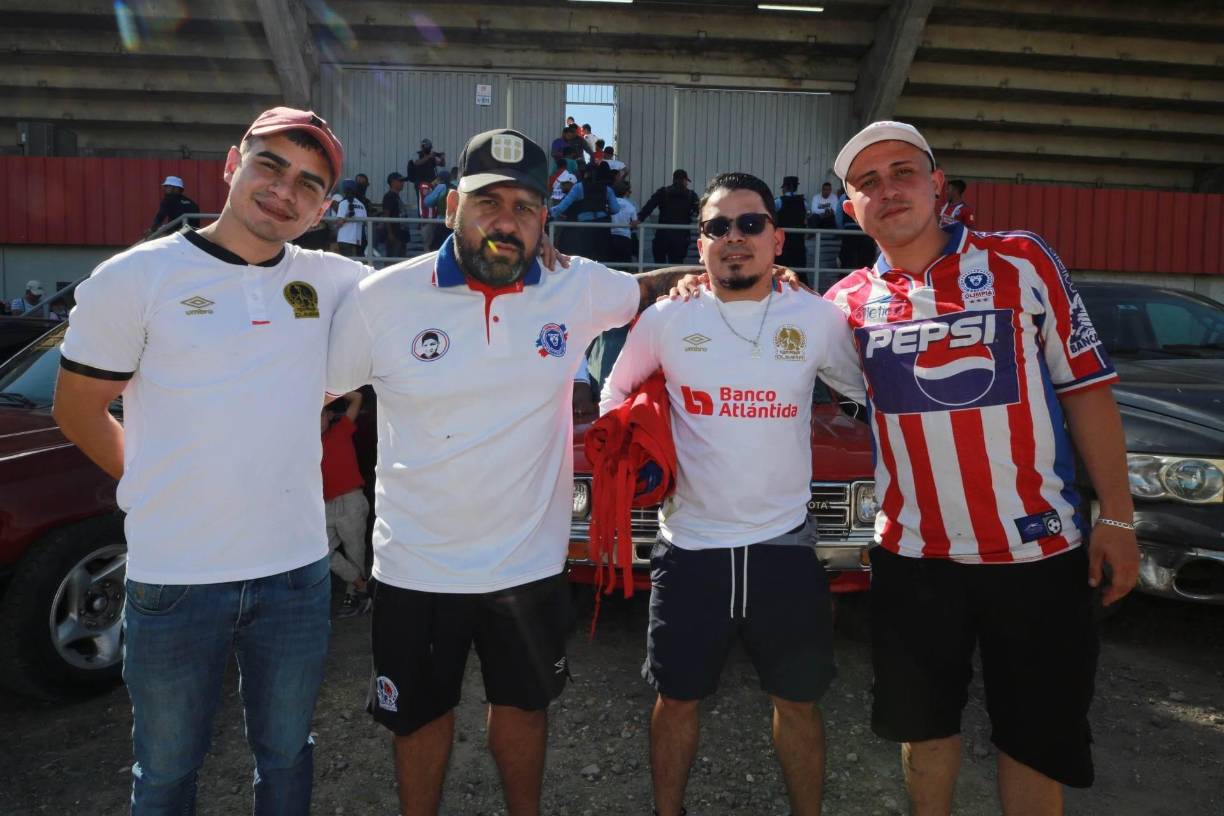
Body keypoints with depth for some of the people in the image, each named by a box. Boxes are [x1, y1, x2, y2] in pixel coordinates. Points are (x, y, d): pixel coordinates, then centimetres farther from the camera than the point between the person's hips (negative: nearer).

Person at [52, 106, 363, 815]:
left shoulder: (330, 281, 0)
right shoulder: (136, 277, -7)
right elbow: (78, 409, 1)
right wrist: (163, 487, 2)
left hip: (297, 571, 3)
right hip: (174, 578, -2)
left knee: (287, 755, 22)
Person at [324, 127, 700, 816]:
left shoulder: (577, 290, -7)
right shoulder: (383, 299, -11)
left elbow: (648, 287, 12)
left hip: (531, 563, 1)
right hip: (416, 569, -1)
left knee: (524, 706, 23)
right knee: (421, 716, 20)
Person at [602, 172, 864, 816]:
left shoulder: (817, 318, 0)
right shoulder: (665, 319, -1)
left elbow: (869, 393, 14)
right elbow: (614, 392, 13)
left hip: (785, 543, 1)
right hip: (690, 546, 0)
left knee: (798, 701, 15)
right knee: (677, 698, 14)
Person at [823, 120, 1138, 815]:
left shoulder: (1023, 261, -3)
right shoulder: (847, 303, 2)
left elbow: (1086, 389, -1)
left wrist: (1116, 518, -4)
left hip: (1041, 551, -1)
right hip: (913, 554, 2)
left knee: (1038, 736, 13)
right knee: (926, 724, 17)